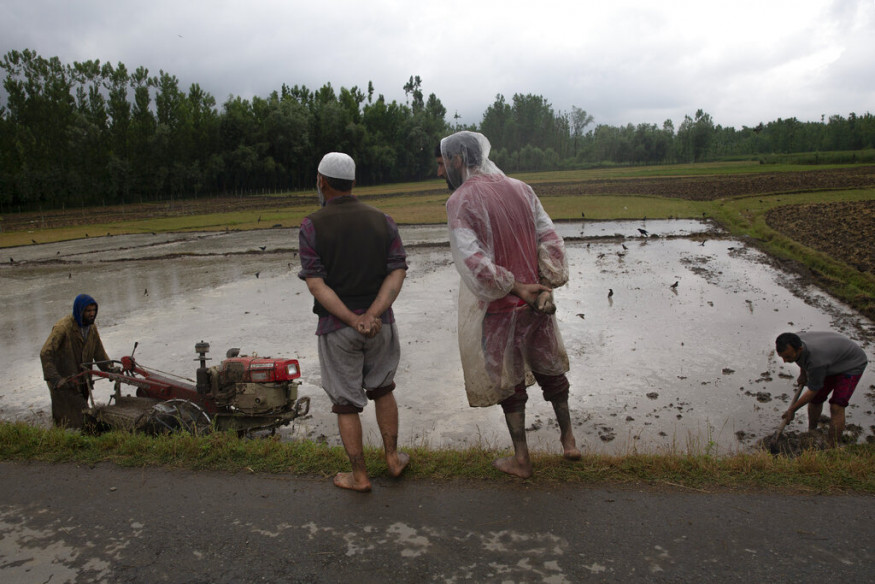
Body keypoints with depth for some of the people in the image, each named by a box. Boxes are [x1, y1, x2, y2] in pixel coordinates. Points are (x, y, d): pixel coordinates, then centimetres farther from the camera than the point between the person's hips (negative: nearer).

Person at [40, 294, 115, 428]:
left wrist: (109, 368, -4)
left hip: (81, 380, 8)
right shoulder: (63, 327, -20)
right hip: (63, 382, -7)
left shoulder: (92, 327, 5)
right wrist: (55, 379, -32)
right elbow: (45, 353, -25)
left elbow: (99, 352, 12)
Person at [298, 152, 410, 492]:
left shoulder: (311, 226, -10)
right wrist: (372, 314, -20)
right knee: (382, 389, 24)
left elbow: (316, 283, -17)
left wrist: (353, 321, -21)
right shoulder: (382, 221, 0)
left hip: (336, 327, -3)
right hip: (381, 323, 3)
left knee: (346, 403, 11)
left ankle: (359, 477, 20)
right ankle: (393, 458, 30)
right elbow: (398, 272, -10)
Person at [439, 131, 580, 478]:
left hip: (498, 308, -5)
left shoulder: (460, 201, -14)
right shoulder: (520, 190, 3)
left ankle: (521, 460, 25)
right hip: (536, 303, 5)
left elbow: (472, 262, -25)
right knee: (550, 370, 22)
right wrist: (546, 289, -7)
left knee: (507, 381, 12)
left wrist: (516, 287, -18)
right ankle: (568, 441, 37)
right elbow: (551, 240, -2)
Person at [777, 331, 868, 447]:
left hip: (852, 364, -7)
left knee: (836, 407, -16)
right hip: (834, 363, 7)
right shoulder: (792, 343, -22)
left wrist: (792, 409, -15)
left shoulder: (817, 361, -42)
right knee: (815, 399, 8)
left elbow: (813, 390, -26)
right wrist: (803, 374, 12)